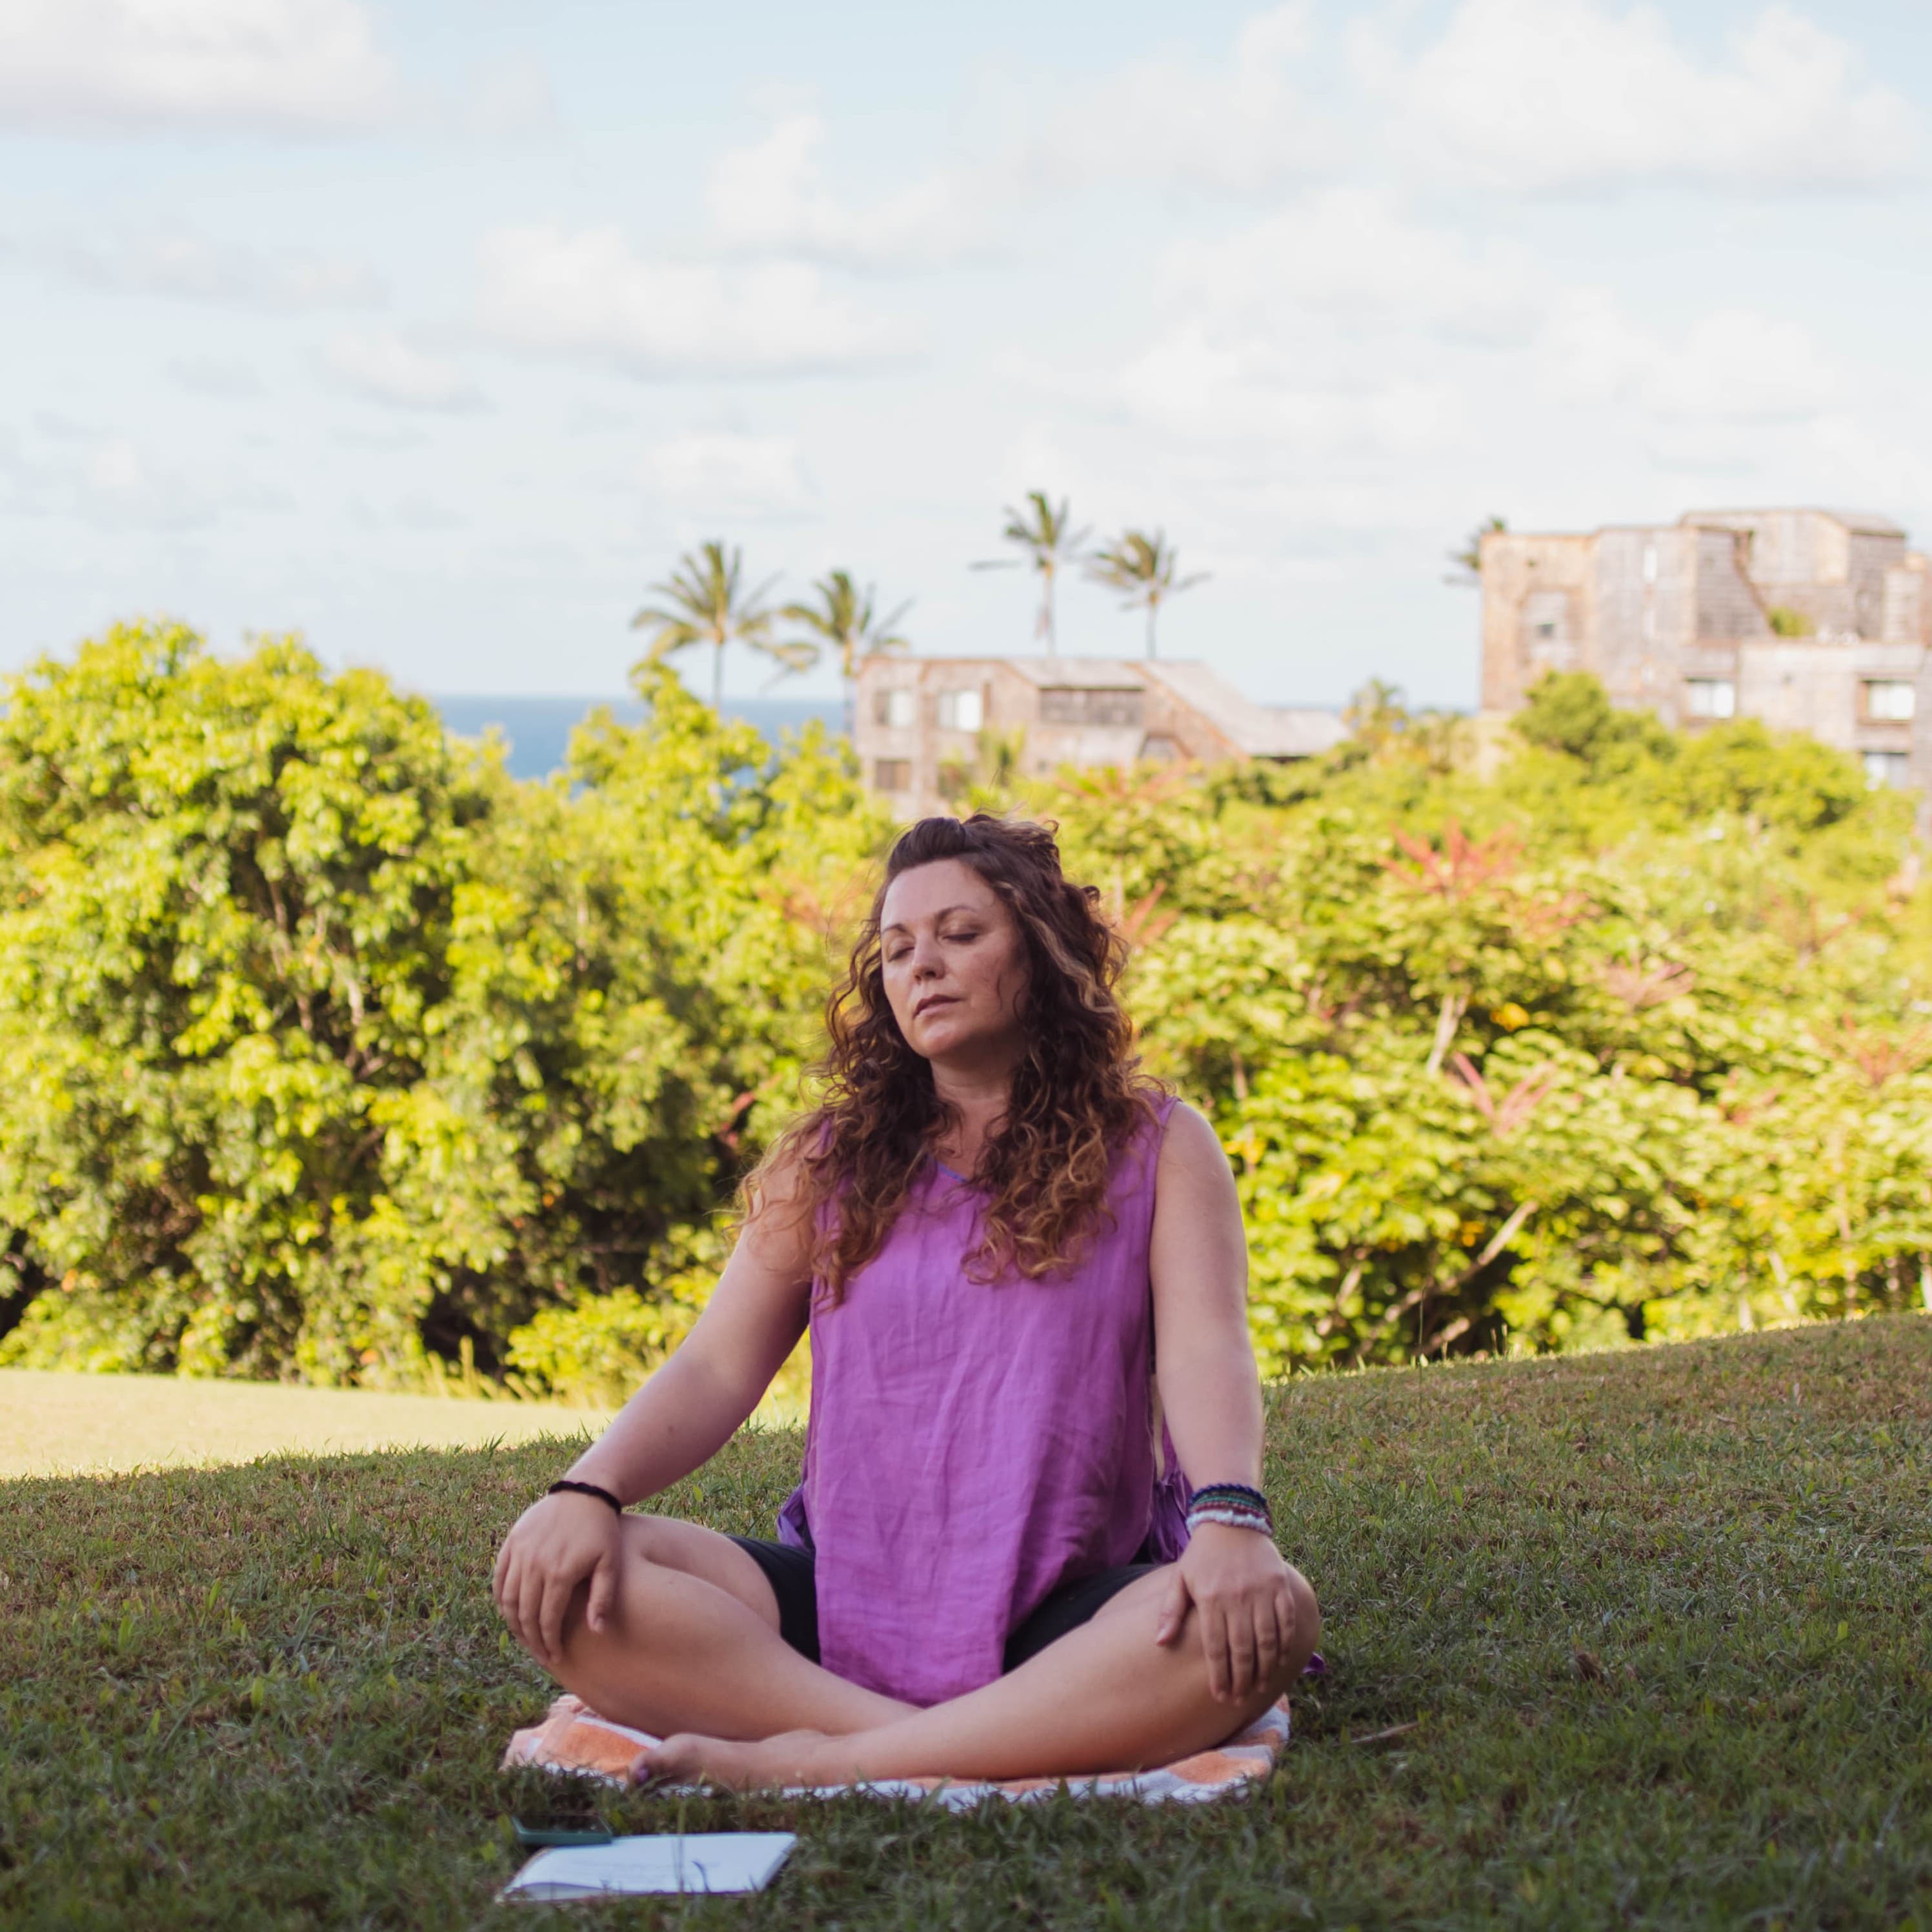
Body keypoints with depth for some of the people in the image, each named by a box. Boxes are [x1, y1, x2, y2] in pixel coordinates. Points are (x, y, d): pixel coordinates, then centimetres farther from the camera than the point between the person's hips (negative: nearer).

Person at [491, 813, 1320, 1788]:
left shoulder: (1155, 1147, 8)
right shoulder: (828, 1161, 15)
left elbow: (1206, 1354, -7)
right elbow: (716, 1368, 5)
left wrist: (1230, 1520, -29)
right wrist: (588, 1490, -16)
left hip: (1063, 1616, -2)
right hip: (842, 1603, 2)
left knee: (1268, 1616, -36)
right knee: (554, 1580, -23)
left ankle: (829, 1764, -36)